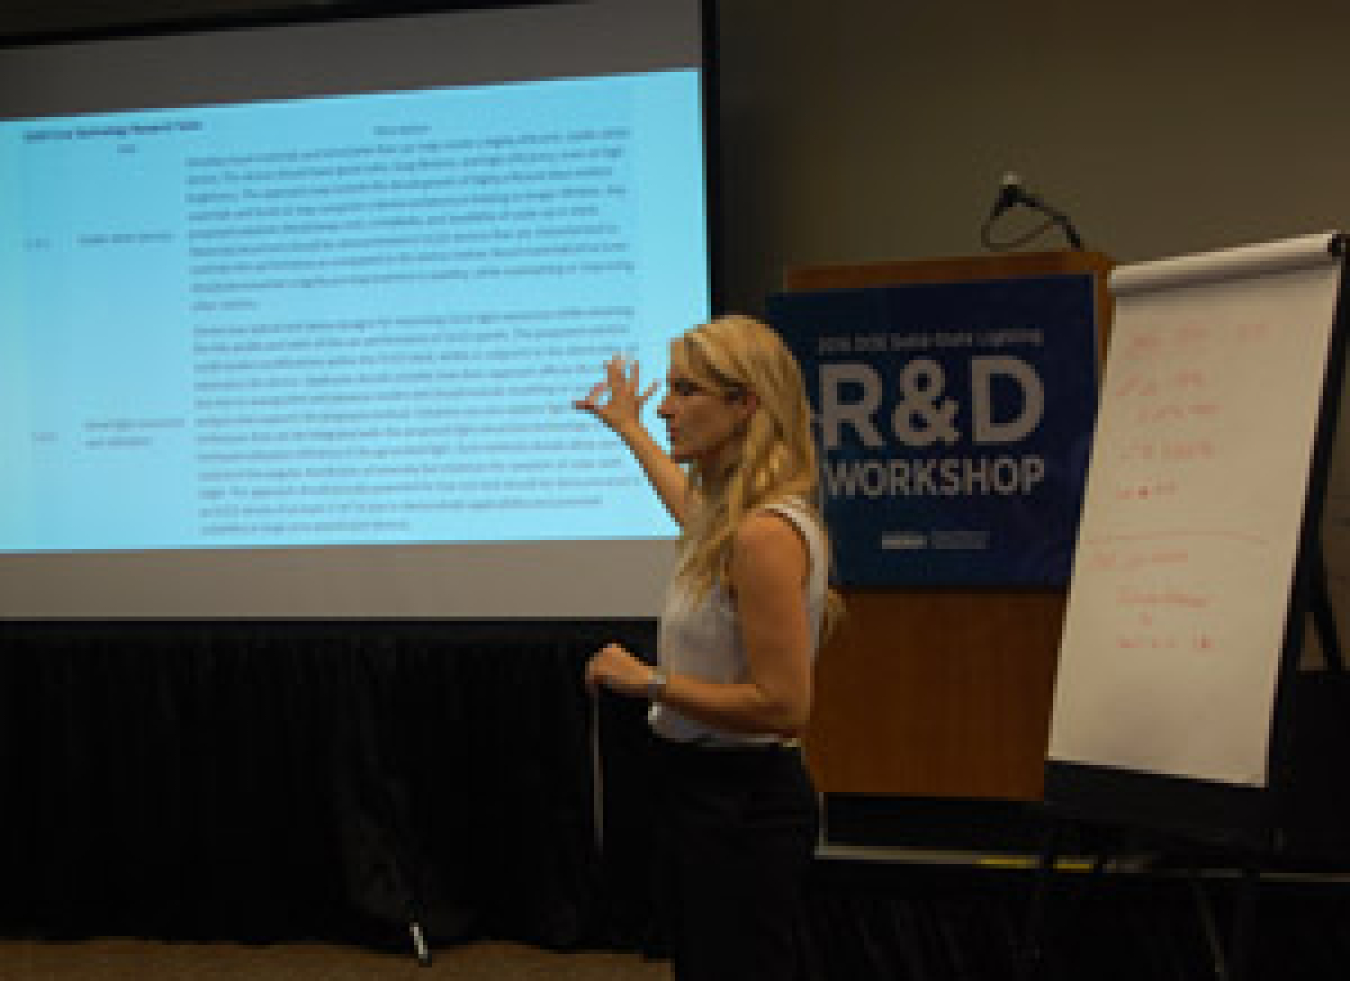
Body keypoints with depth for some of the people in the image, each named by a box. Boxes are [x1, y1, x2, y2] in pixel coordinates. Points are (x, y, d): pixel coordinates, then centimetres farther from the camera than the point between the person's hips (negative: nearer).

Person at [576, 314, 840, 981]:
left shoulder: (767, 533, -23)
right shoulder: (730, 515, 7)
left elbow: (783, 706, -25)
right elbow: (693, 505, 36)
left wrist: (649, 681, -18)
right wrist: (629, 427, 46)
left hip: (741, 805, -10)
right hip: (705, 792, 10)